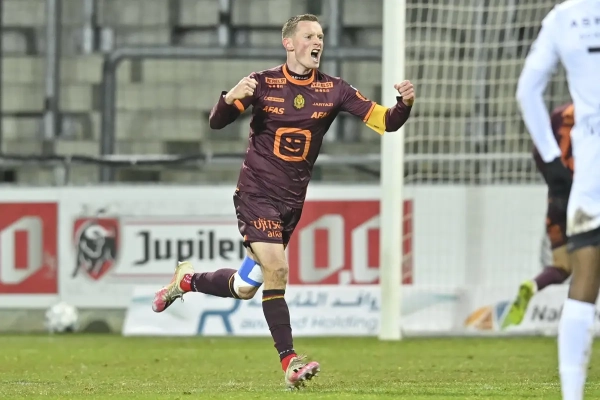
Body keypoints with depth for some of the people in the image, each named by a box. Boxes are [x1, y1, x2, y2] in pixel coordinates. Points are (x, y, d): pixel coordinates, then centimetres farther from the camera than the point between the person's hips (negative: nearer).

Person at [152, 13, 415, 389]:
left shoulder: (333, 90, -1)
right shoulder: (263, 83, -7)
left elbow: (385, 121, -5)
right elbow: (217, 122, -10)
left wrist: (404, 103, -26)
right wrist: (232, 97, -31)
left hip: (292, 201, 4)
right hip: (256, 193, -4)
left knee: (245, 288, 9)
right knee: (276, 270, -19)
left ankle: (186, 280, 37)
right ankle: (290, 362, -16)